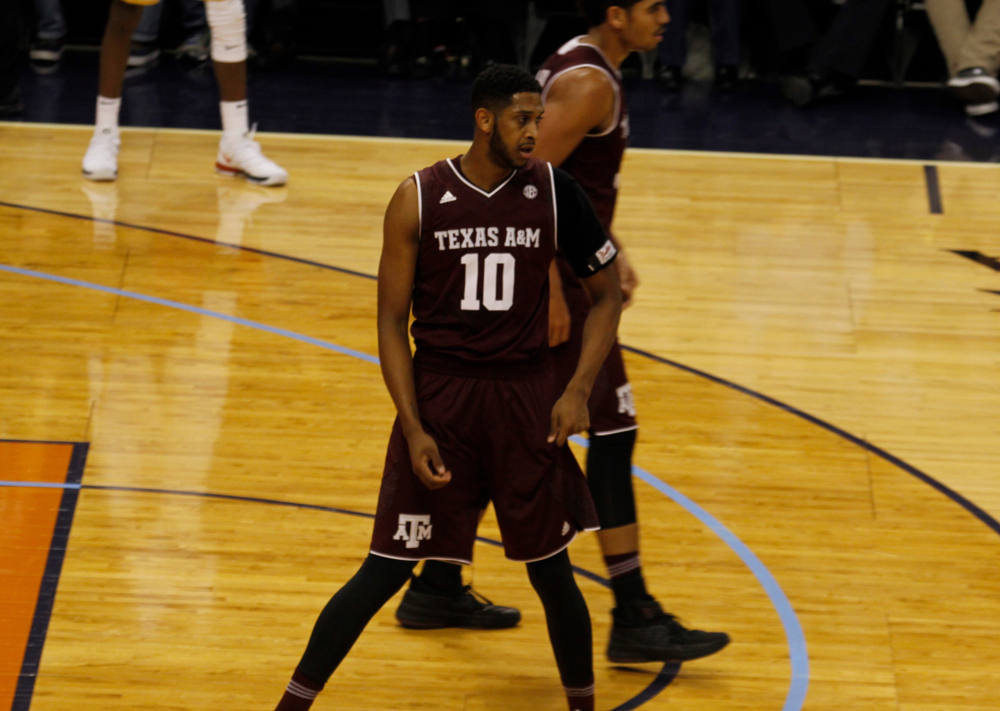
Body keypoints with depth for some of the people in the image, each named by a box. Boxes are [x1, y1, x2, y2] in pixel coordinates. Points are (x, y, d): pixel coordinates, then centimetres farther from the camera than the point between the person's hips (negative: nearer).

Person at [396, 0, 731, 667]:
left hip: (558, 271, 10)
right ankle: (634, 619, -2)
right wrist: (552, 292, -25)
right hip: (557, 277, -10)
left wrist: (610, 251, 21)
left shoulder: (578, 64, 12)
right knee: (613, 433, -6)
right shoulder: (590, 84, -19)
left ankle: (437, 588, 24)